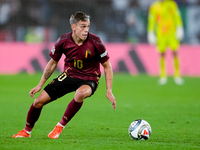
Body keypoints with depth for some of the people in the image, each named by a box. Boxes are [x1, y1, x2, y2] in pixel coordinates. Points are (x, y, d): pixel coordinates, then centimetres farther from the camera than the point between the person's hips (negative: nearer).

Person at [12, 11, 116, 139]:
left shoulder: (95, 42, -19)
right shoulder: (63, 41, -12)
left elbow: (107, 66, -5)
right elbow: (53, 63, 6)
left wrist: (109, 91, -10)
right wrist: (40, 85, 8)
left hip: (89, 79, -3)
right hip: (69, 75, 3)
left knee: (80, 93, -40)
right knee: (39, 101, -5)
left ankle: (61, 126, -18)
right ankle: (26, 131, 24)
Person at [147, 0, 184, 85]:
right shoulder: (154, 7, 3)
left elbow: (177, 17, 7)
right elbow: (151, 21, 6)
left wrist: (179, 29, 1)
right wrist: (151, 34, 2)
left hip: (172, 33, 0)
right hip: (161, 35, 0)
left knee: (175, 53, -7)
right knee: (162, 54, 0)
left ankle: (177, 75, 1)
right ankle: (163, 76, 10)